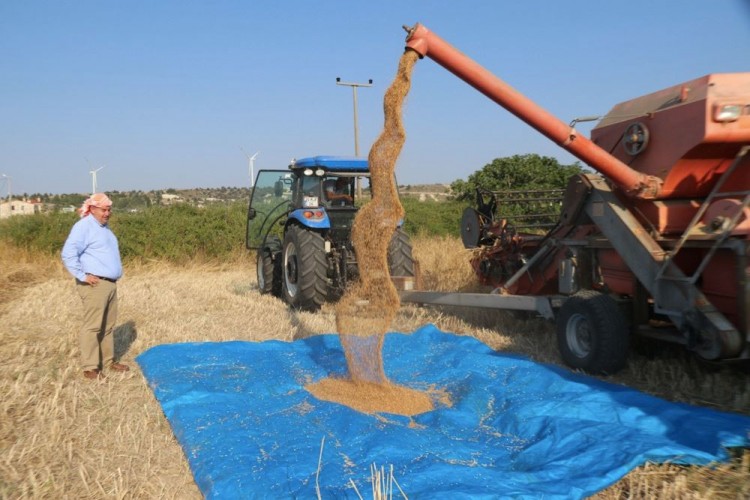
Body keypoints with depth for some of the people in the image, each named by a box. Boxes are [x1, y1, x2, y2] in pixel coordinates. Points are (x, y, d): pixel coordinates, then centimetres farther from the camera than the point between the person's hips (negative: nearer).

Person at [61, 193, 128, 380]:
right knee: (92, 326, -6)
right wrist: (82, 275, -19)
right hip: (94, 285, -9)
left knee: (108, 325, 14)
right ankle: (90, 367, -2)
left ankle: (108, 361, 22)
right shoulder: (84, 226, -11)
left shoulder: (104, 227, 18)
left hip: (110, 284, 9)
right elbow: (68, 254, -20)